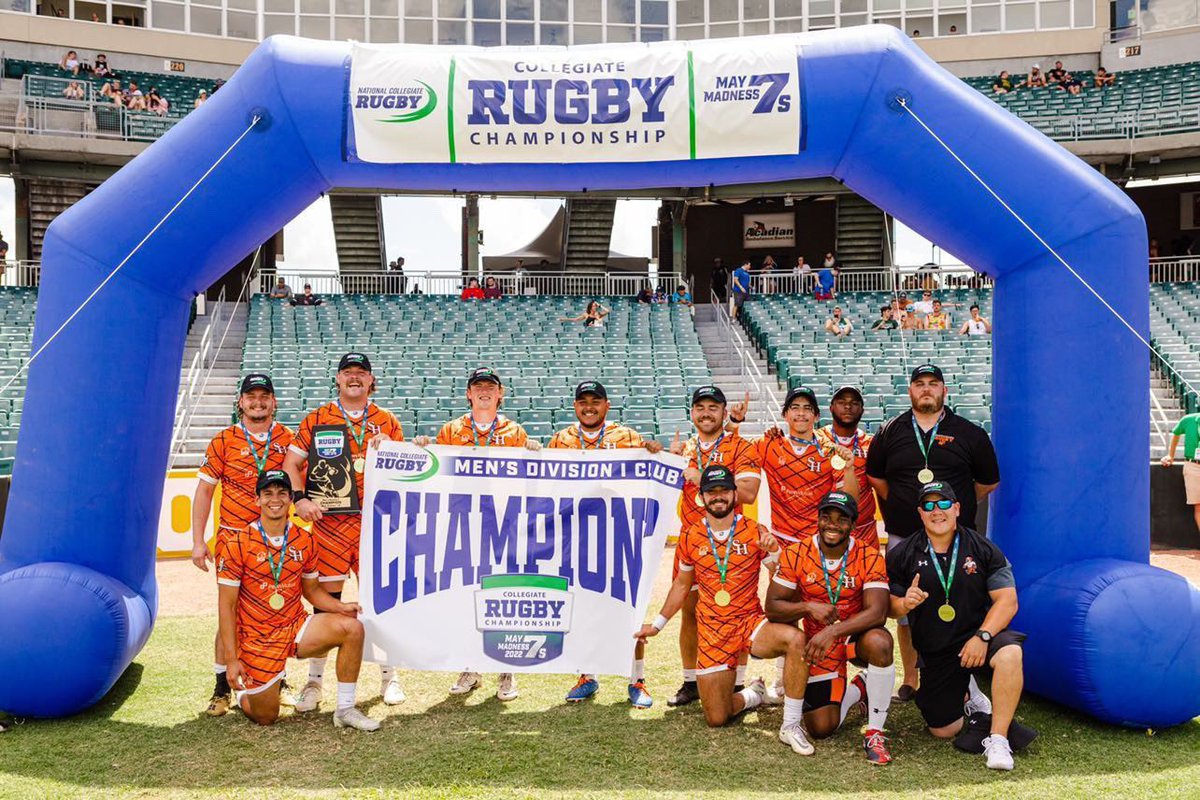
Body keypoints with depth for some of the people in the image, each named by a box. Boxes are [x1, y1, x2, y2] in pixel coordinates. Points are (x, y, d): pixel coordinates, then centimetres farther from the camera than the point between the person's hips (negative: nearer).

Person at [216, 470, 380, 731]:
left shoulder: (304, 540, 0)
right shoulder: (237, 545, -12)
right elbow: (227, 605, -10)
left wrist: (341, 607, -8)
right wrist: (232, 659, -14)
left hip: (296, 628, 3)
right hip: (257, 639, -3)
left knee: (352, 627, -21)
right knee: (265, 718, 0)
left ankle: (345, 710, -8)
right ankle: (244, 693, 37)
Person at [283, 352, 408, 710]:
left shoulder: (387, 422, 11)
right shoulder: (316, 419, 7)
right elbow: (291, 464, 5)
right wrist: (300, 499, -11)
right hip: (330, 523, -1)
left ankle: (389, 675, 20)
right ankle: (314, 681, 14)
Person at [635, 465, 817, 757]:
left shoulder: (755, 532, -4)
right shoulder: (691, 538, 2)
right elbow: (682, 585, 17)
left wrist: (774, 550, -21)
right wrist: (657, 624, 21)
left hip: (750, 624, -2)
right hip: (712, 632, 2)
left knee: (796, 637, -35)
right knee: (716, 719, -1)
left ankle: (791, 726, -21)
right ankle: (752, 695, 34)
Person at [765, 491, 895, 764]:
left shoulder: (869, 557, -15)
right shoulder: (796, 555, -11)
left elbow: (877, 612, -27)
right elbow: (772, 607, -11)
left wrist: (832, 631, -40)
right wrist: (808, 607, -30)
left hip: (856, 637, -1)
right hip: (818, 643, 2)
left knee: (879, 643, -38)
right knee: (821, 729, -3)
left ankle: (875, 731, -16)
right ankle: (856, 692, 32)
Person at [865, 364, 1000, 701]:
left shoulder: (969, 434, 5)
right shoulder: (890, 432, 7)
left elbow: (988, 482, 13)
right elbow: (876, 477, 18)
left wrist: (956, 506, 10)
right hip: (902, 538, 1)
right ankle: (910, 679, 17)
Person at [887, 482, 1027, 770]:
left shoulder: (983, 549, -1)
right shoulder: (901, 556, 1)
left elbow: (1007, 601, -6)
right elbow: (890, 607, 5)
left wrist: (982, 637, -21)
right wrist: (905, 604, -19)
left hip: (977, 638, -1)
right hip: (934, 654, 2)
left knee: (1010, 652, -36)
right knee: (943, 731, 0)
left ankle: (998, 740, -24)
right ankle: (965, 695, 35)